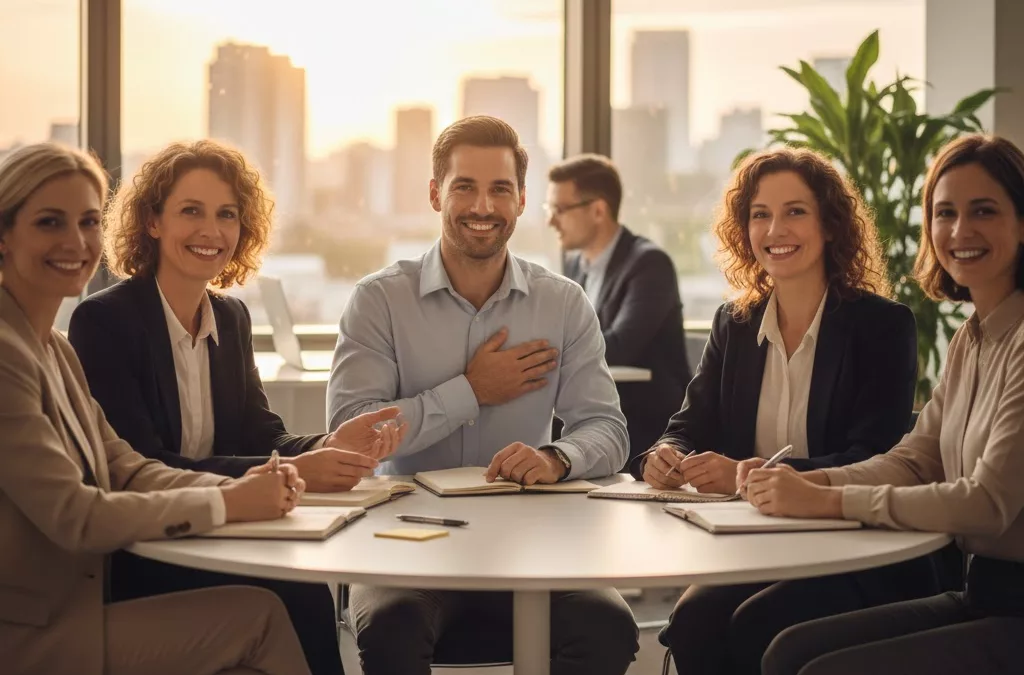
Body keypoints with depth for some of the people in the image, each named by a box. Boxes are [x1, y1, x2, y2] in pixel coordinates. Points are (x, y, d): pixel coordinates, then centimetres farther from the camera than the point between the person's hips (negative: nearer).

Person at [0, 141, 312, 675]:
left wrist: (241, 486, -9)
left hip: (72, 600, 8)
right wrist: (227, 504, -14)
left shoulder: (53, 348, 12)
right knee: (259, 614, -6)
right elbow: (76, 518, -21)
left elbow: (125, 468, 8)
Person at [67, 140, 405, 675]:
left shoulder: (230, 316, 11)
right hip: (128, 564, -5)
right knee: (295, 597, -26)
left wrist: (327, 446, -19)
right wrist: (289, 473, -26)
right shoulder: (102, 321, -10)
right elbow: (139, 470, -19)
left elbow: (261, 434, 4)